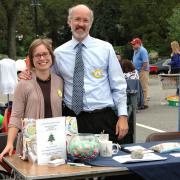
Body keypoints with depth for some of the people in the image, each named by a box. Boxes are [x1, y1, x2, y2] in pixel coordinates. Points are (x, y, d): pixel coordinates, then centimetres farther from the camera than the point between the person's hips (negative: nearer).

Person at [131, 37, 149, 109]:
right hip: (137, 72, 9)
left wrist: (141, 71, -15)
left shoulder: (142, 51, -13)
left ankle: (145, 103, -3)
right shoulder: (135, 51, 15)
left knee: (144, 88, -6)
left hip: (143, 71, -9)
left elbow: (145, 63, -19)